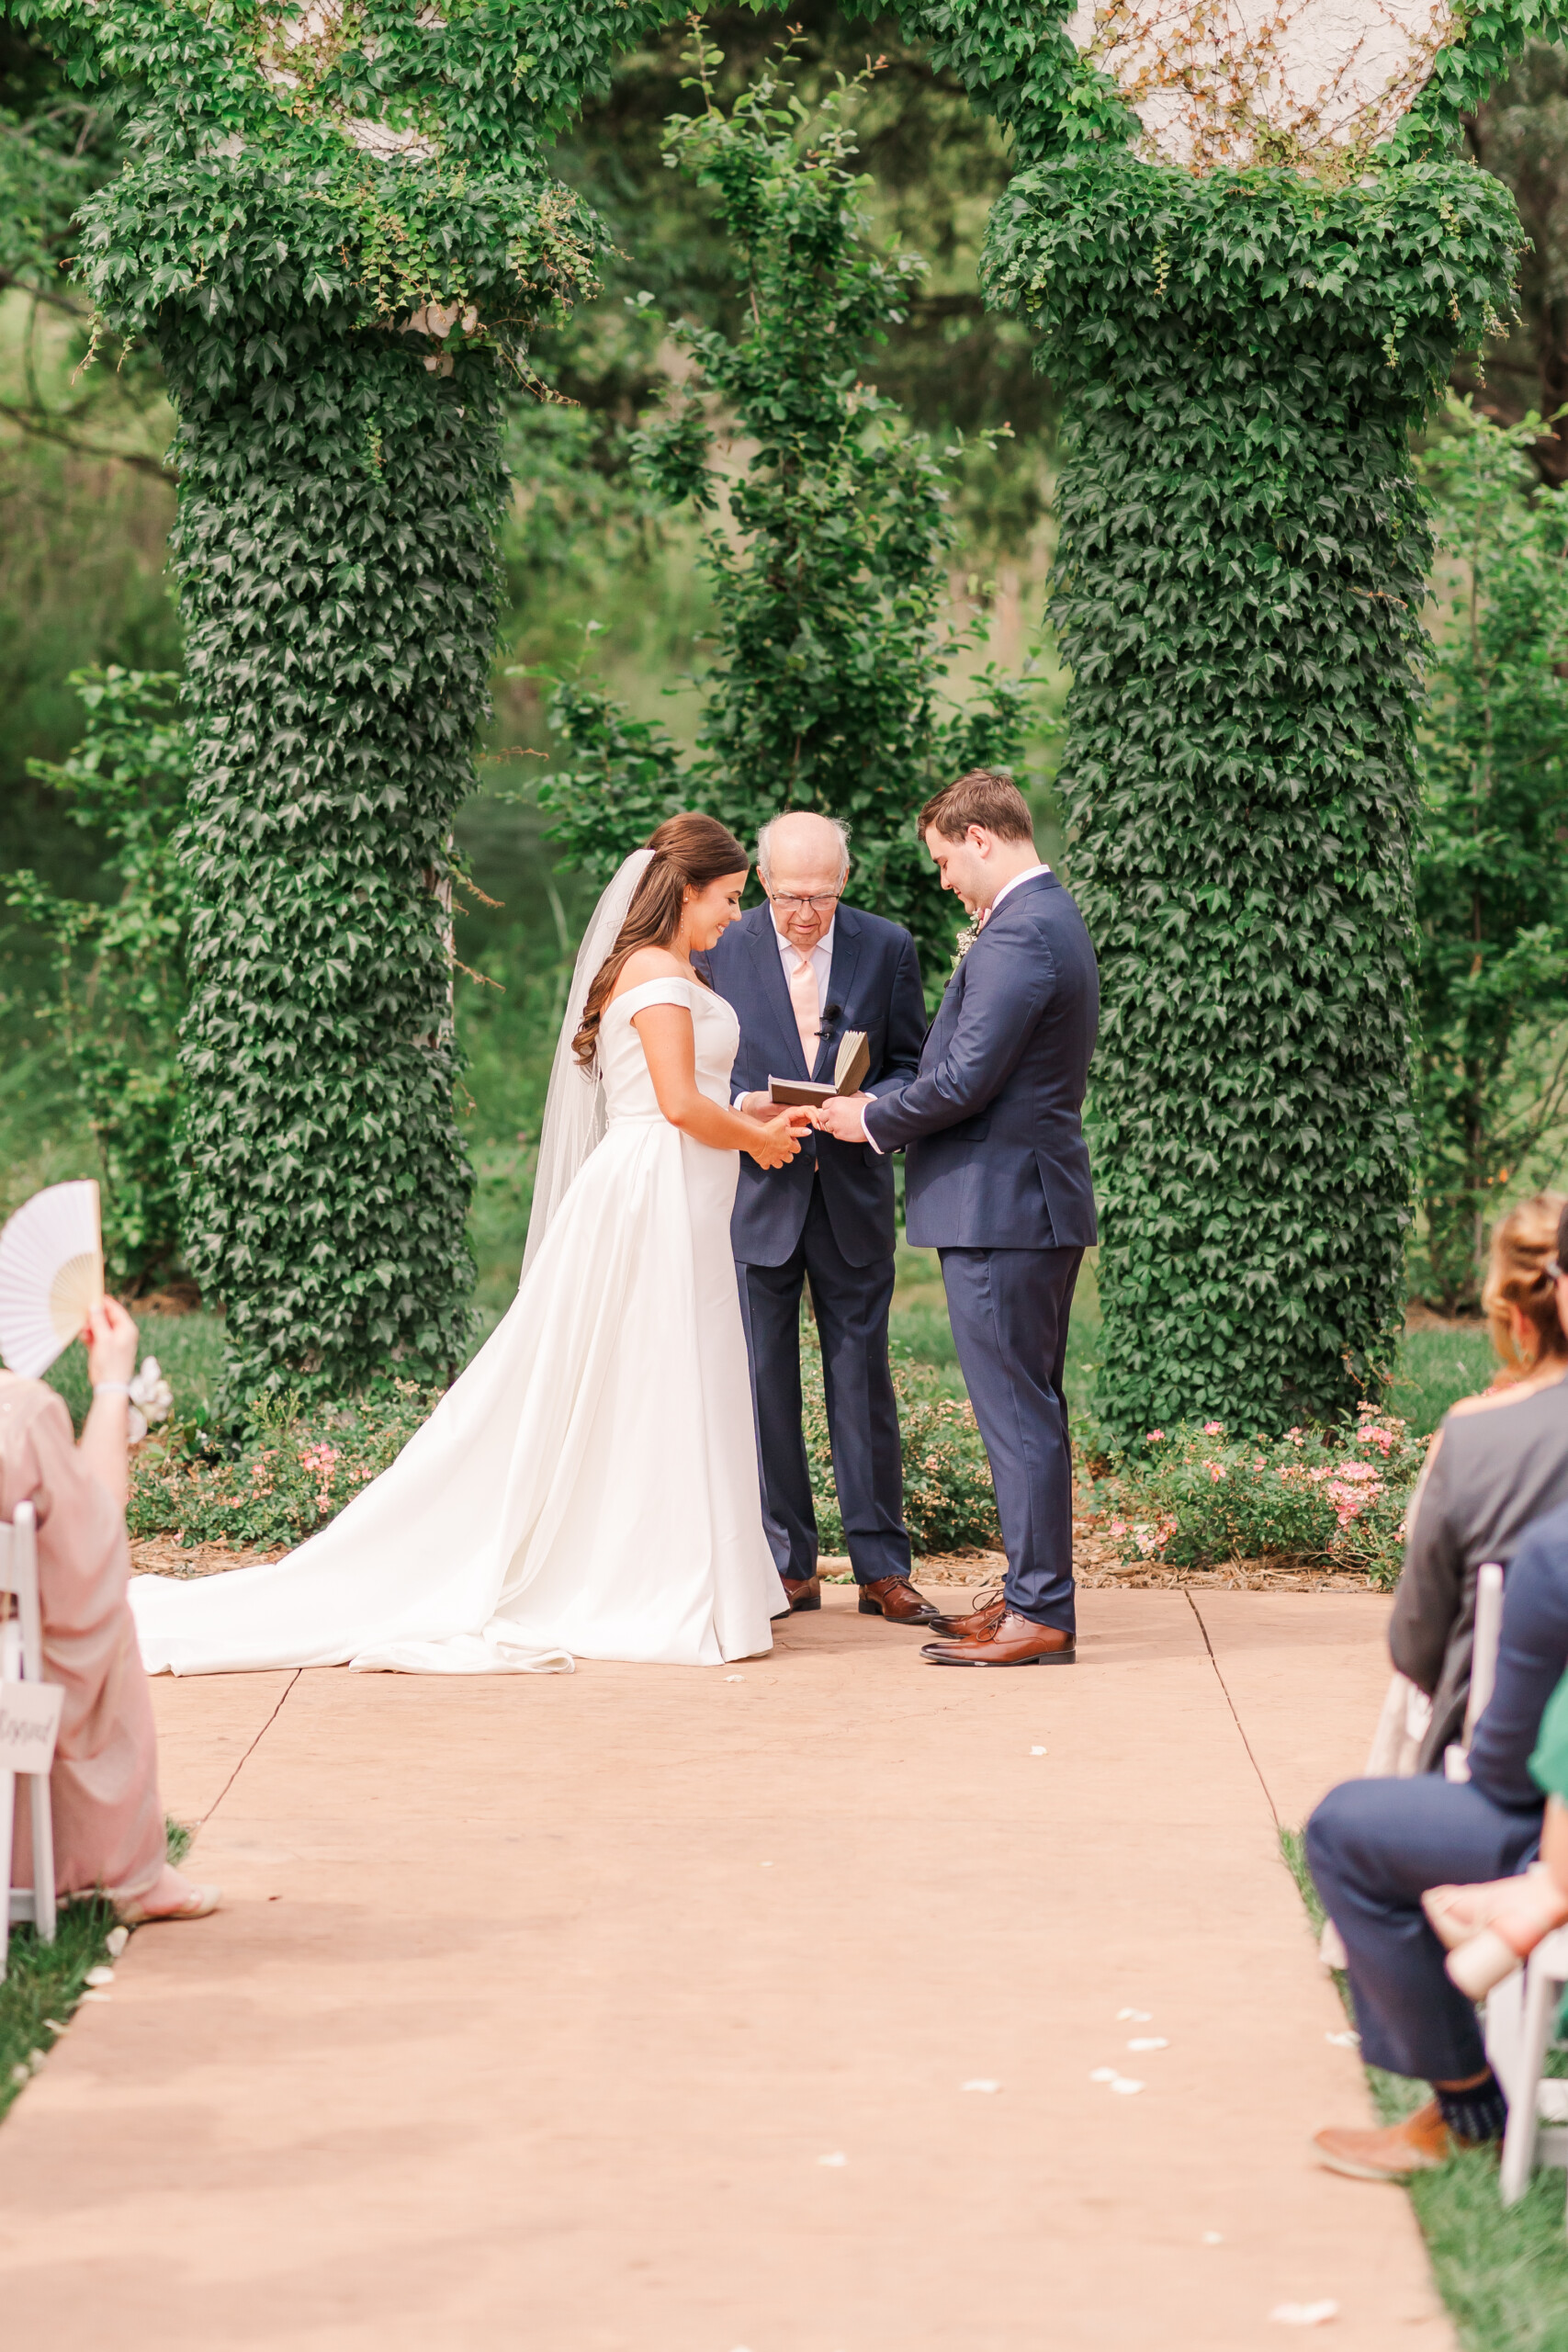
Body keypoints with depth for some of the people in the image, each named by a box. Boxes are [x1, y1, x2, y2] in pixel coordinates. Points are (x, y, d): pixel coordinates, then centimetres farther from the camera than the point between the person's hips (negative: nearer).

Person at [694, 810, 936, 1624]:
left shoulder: (887, 947, 1)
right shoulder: (719, 950, -2)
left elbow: (909, 1065, 6)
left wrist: (871, 1107, -15)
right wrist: (738, 1106, -17)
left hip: (851, 1193, 0)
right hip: (754, 1196, 0)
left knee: (862, 1378, 3)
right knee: (762, 1380, 2)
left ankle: (881, 1567, 9)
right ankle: (787, 1565, 12)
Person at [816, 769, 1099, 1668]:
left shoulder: (1018, 935, -18)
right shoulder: (1055, 919, 16)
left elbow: (965, 1078, -21)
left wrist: (873, 1121, -6)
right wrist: (887, 1111, 15)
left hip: (1002, 1206, -11)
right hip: (1042, 1197, 11)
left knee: (1018, 1413, -6)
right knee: (1032, 1408, 15)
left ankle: (1040, 1614, -2)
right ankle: (1036, 1592, 23)